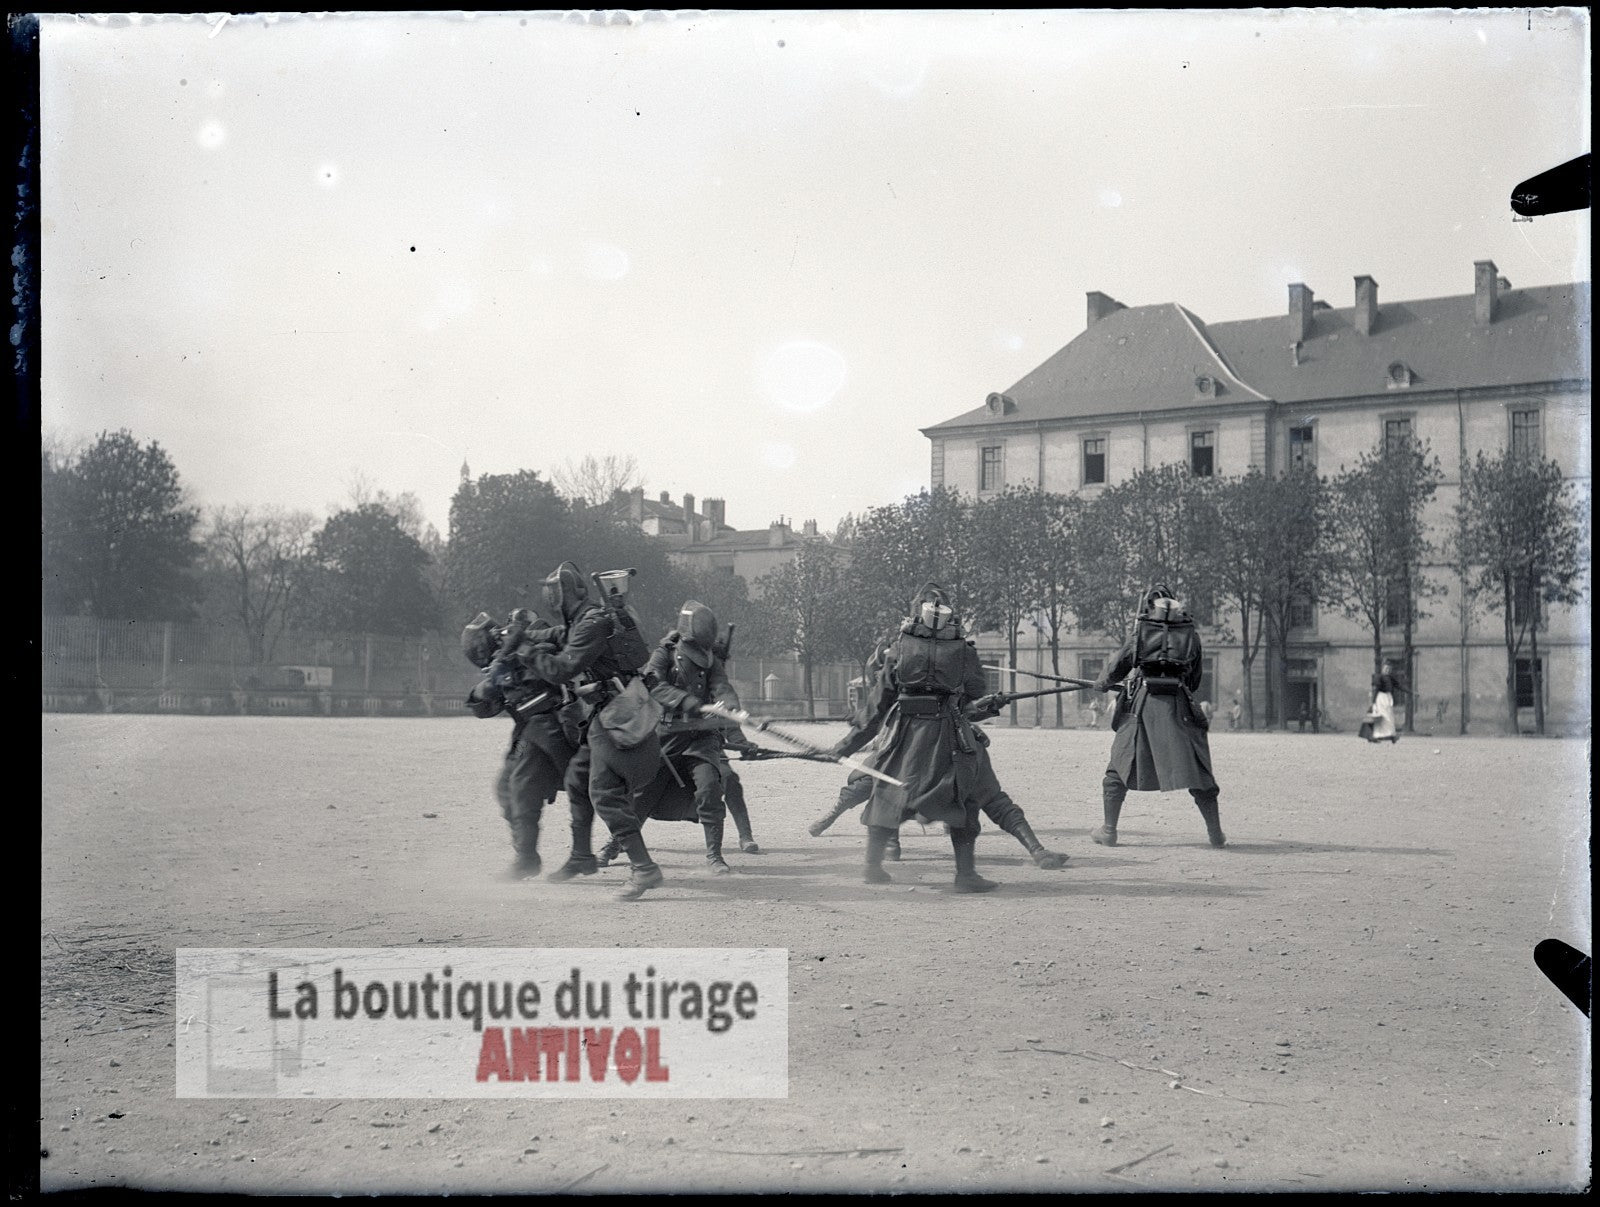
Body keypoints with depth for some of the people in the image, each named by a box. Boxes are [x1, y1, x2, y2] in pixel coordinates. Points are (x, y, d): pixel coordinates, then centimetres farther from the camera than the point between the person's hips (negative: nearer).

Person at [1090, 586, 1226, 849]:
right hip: (1179, 706, 1)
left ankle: (1109, 830, 11)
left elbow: (1118, 667, 7)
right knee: (1197, 770, 6)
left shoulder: (1143, 631, 5)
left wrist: (1102, 683, 24)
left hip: (1143, 705, -1)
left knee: (1120, 767, 10)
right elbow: (1195, 679, 14)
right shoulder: (1190, 634, 11)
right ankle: (1215, 832, 3)